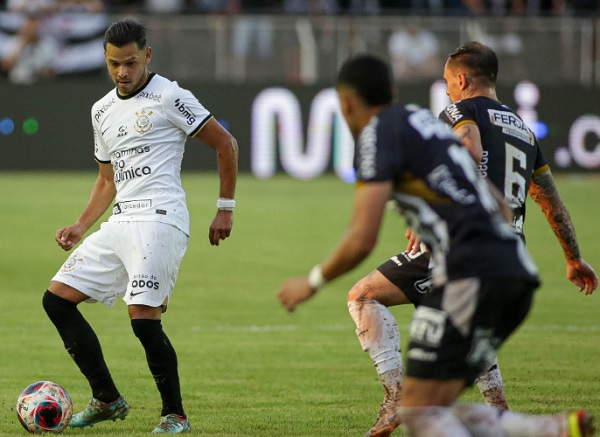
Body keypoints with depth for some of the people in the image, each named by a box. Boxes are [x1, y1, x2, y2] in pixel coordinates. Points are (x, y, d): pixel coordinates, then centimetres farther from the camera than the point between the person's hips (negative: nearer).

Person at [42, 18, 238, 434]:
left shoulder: (168, 97, -4)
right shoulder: (102, 110, 18)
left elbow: (226, 143, -1)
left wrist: (226, 209, -2)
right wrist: (81, 227, 13)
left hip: (159, 219, -8)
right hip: (119, 224, 8)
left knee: (143, 317, -20)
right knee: (57, 299, 1)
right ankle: (108, 400, 7)